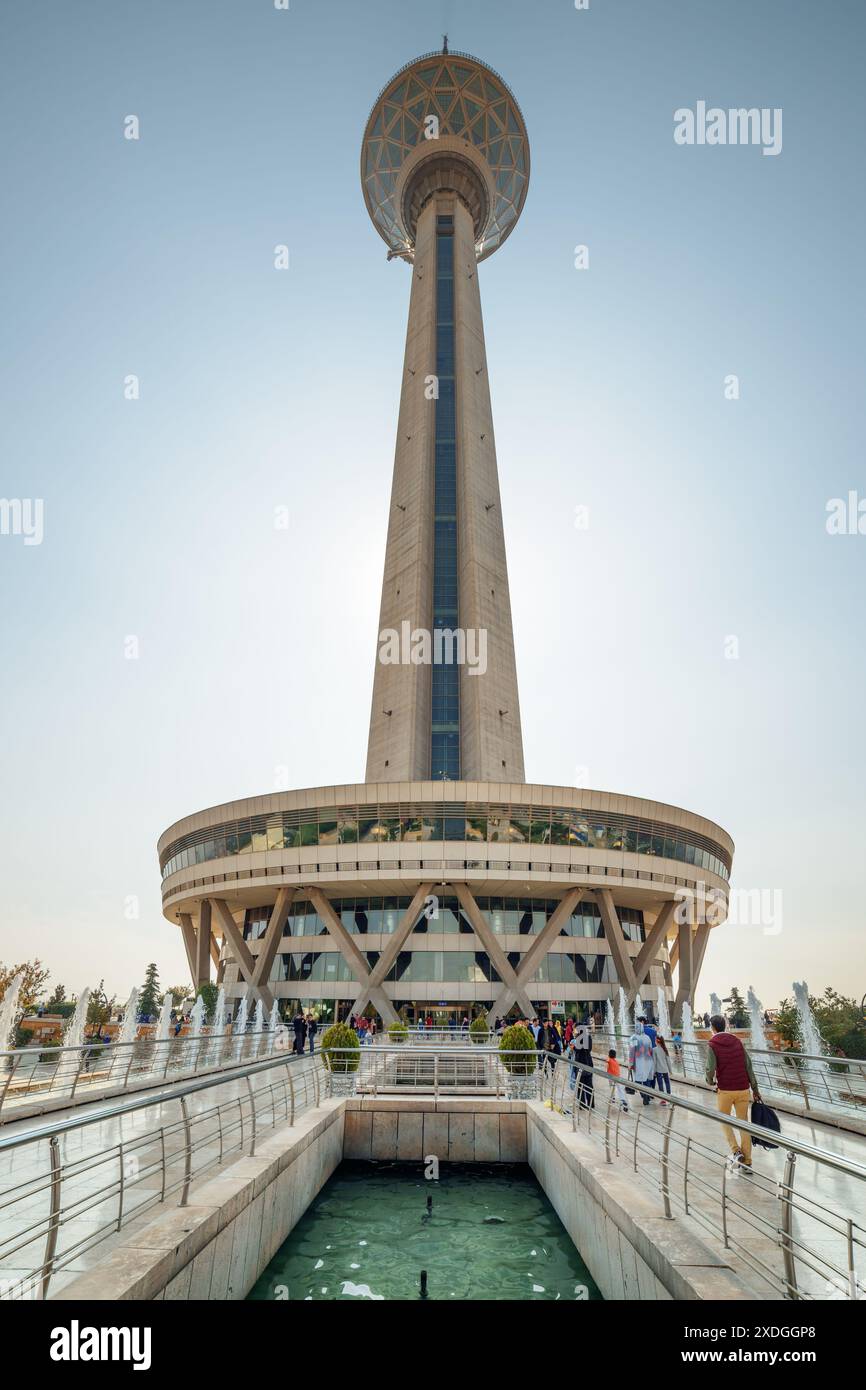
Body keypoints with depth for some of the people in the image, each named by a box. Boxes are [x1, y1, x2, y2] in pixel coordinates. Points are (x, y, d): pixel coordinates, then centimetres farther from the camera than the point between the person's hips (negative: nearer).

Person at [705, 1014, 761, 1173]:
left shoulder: (712, 1044, -6)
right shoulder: (737, 1041, 6)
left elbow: (710, 1068, -15)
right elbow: (748, 1066, 3)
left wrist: (710, 1081, 5)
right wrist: (755, 1088, 9)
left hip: (725, 1090, -4)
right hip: (743, 1089, 4)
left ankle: (736, 1151, 1)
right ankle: (746, 1162, 11)